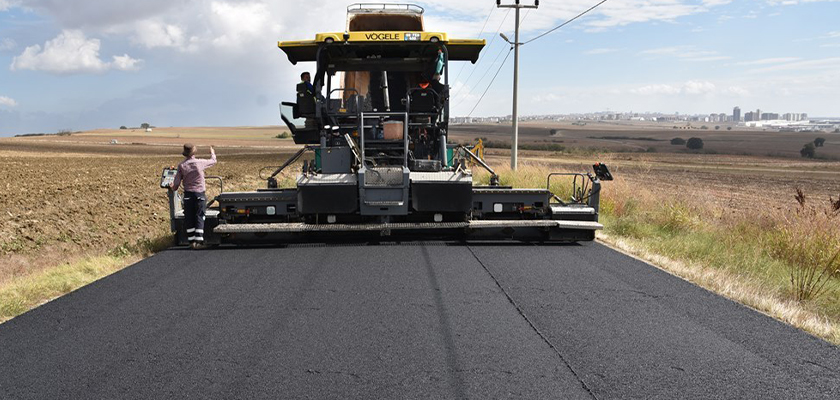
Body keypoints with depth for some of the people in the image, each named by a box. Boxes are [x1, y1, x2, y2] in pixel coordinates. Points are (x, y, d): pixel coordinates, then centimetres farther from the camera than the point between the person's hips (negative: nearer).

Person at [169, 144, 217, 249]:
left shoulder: (181, 166, -2)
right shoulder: (200, 163, -4)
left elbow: (176, 183, 1)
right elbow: (213, 161, 14)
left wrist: (172, 188, 23)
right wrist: (213, 153, 35)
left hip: (188, 194, 1)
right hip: (200, 194, -1)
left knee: (189, 218, 9)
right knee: (199, 217, 2)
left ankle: (192, 241, 10)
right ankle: (199, 241, -4)